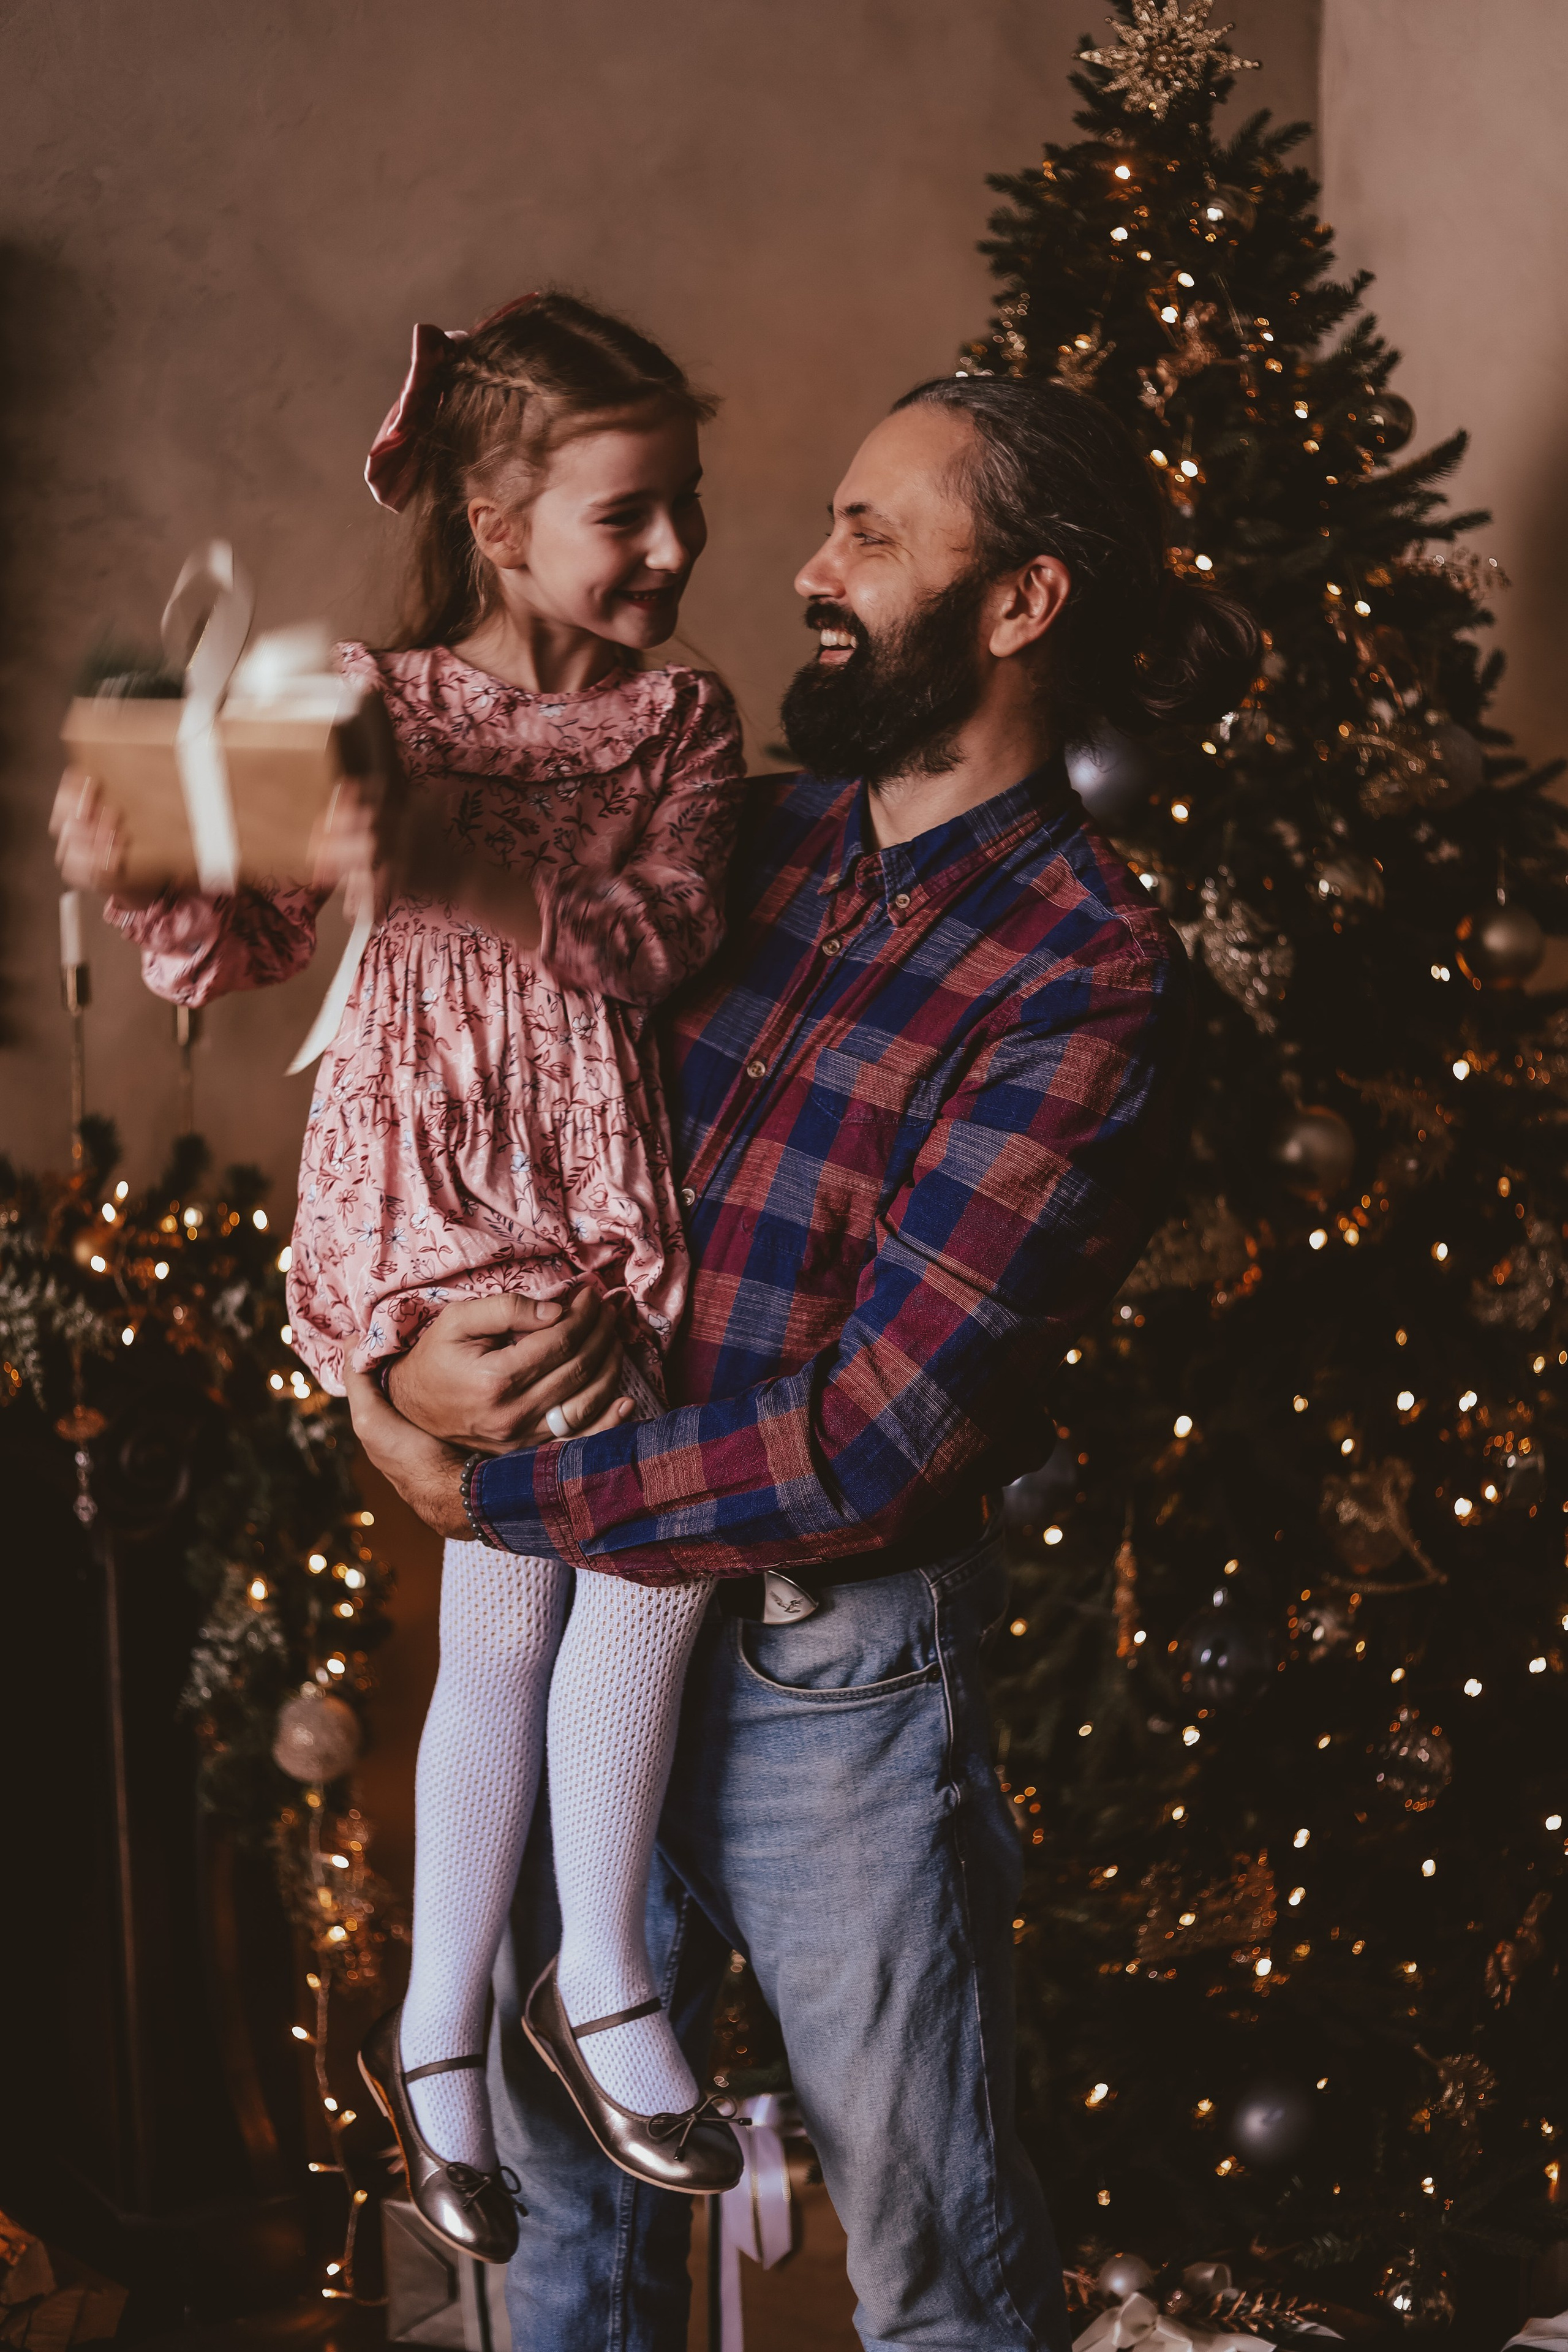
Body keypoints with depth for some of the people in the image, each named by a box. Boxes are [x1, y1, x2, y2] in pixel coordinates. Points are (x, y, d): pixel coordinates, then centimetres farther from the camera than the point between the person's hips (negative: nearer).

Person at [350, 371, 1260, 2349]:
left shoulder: (1088, 977, -15)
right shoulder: (763, 838, 5)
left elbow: (871, 1439, -19)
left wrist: (485, 1493, -14)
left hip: (833, 1667, -6)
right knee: (568, 2177, 21)